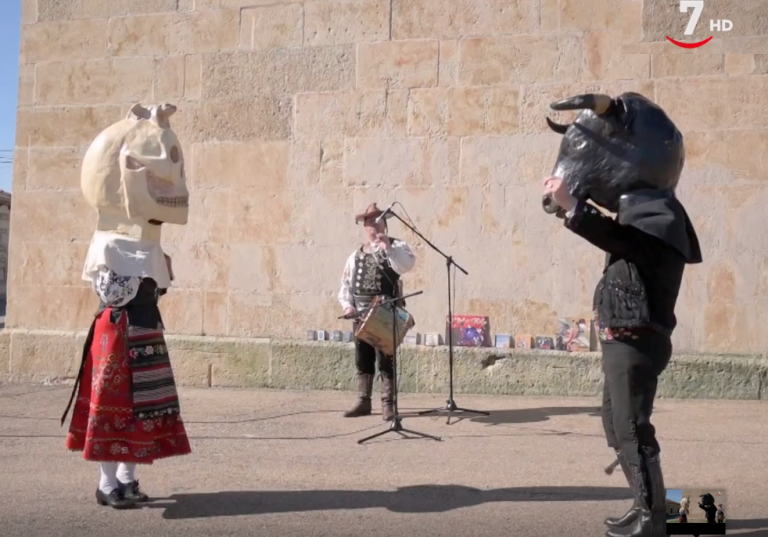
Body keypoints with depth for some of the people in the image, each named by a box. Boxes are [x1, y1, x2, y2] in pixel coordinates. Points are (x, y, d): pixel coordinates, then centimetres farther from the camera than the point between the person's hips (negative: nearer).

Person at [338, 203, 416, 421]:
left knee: (385, 360, -4)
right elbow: (346, 284, 15)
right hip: (361, 315, 5)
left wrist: (387, 247, -24)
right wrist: (347, 305, 1)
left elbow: (407, 265, -20)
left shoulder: (396, 246, 2)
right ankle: (363, 401, 20)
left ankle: (387, 404, 5)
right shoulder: (356, 255, 16)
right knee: (362, 360, 10)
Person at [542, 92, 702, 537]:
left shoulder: (659, 211, -15)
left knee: (632, 429, -6)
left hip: (636, 339, -10)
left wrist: (572, 207, -43)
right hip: (623, 338, 10)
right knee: (618, 426, 16)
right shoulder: (642, 206, 14)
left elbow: (624, 241, -34)